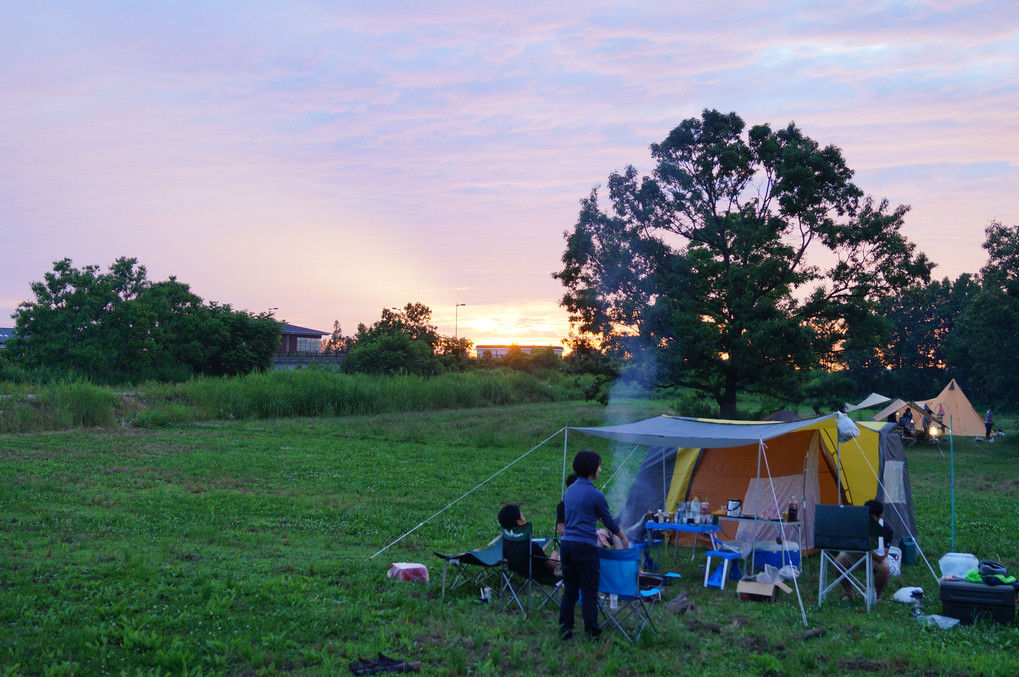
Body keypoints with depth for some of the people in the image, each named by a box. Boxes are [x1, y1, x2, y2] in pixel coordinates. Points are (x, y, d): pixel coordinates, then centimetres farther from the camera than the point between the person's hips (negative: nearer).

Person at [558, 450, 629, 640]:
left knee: (569, 590, 14)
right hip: (584, 547, -7)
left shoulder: (570, 490, 12)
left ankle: (564, 629, 17)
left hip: (566, 545, 7)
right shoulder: (595, 495, -11)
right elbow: (608, 520, -1)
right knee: (589, 592, 1)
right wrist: (623, 537, 17)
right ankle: (591, 632, 5)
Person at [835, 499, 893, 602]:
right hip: (854, 553, 1)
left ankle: (876, 595, -5)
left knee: (884, 568, -34)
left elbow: (881, 558, -33)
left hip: (875, 556, -1)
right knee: (838, 562, -29)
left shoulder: (886, 530, -27)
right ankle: (848, 593, -5)